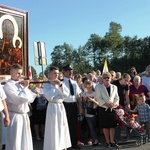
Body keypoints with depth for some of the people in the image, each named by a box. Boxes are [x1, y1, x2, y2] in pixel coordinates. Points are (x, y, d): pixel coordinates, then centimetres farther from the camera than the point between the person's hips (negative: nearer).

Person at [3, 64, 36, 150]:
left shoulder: (20, 84, 12)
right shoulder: (8, 85, -13)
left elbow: (31, 99, 10)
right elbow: (21, 99, -24)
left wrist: (25, 87, -2)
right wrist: (25, 87, -10)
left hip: (24, 116, 8)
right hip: (15, 116, -8)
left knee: (25, 140, 16)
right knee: (15, 142, 0)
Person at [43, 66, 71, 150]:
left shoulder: (60, 83, 10)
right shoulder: (47, 85, -4)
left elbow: (66, 94, 0)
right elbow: (49, 97, -19)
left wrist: (60, 85, -11)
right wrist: (54, 86, -11)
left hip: (61, 107, 6)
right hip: (53, 107, -6)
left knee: (62, 128, 13)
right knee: (54, 129, -1)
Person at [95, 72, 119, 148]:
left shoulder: (114, 87, 12)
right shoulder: (98, 87, 1)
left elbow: (116, 97, 12)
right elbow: (99, 98, -7)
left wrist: (115, 103, -9)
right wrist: (106, 104, -18)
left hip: (112, 108, 3)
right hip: (103, 109, -3)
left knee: (112, 125, 2)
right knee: (105, 126, 1)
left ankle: (112, 141, 13)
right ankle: (107, 142, 12)